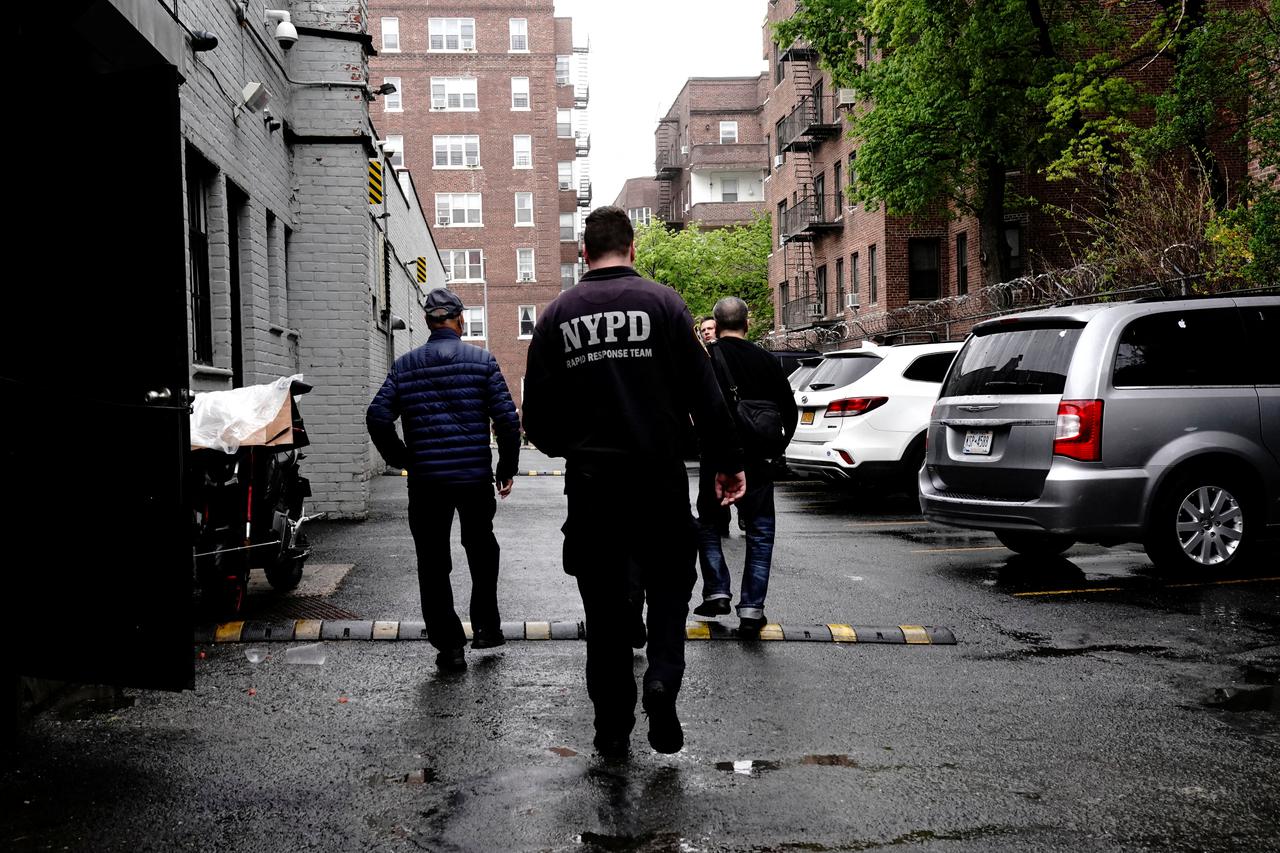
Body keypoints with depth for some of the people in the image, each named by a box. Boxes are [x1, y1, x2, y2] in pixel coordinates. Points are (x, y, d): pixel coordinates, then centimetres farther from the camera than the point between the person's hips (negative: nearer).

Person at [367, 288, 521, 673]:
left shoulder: (405, 366, 3)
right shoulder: (482, 360, -2)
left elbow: (378, 417, -4)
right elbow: (507, 418, -7)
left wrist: (400, 459, 9)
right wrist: (507, 469, 3)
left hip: (426, 481, 0)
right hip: (476, 478, 0)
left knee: (433, 564, 7)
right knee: (481, 550, 22)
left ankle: (449, 647, 8)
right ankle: (486, 626, 27)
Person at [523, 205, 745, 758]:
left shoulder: (557, 314, 3)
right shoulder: (662, 302, -3)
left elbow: (538, 413, 6)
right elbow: (704, 393, -5)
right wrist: (726, 460, 2)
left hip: (590, 484, 2)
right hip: (658, 479, -2)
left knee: (604, 604, 10)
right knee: (669, 582, 15)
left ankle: (612, 729, 14)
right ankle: (662, 678, -9)